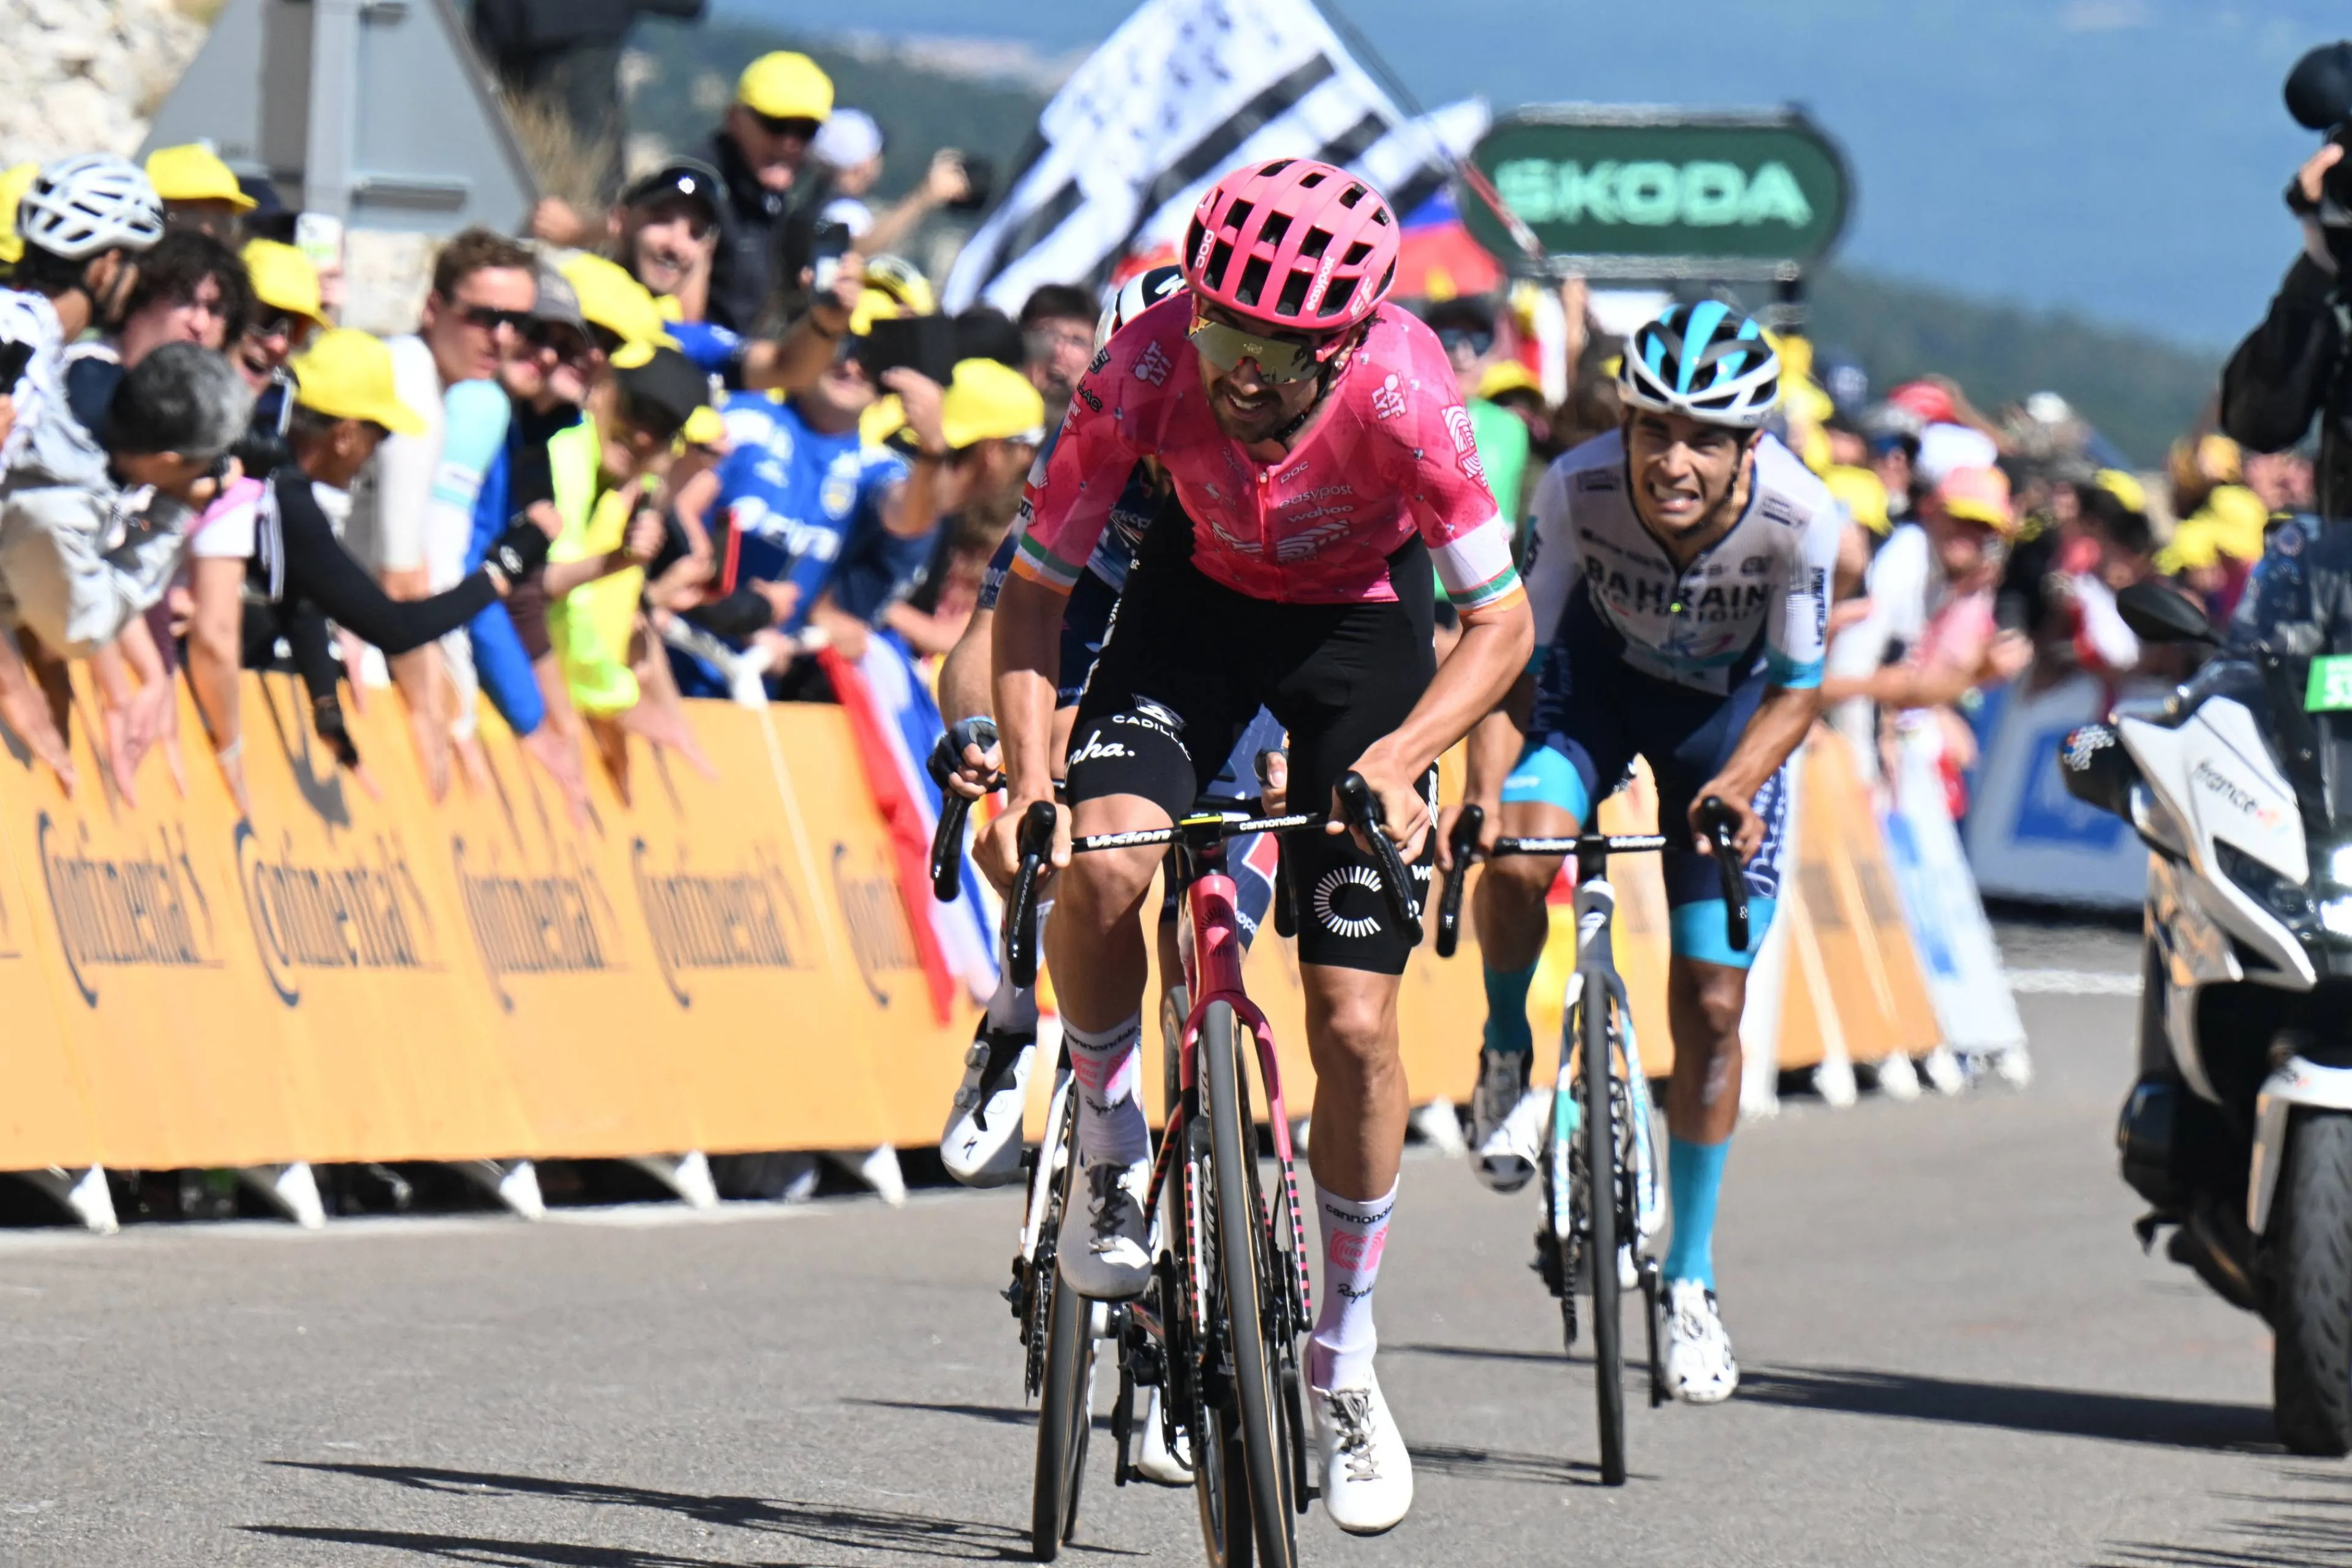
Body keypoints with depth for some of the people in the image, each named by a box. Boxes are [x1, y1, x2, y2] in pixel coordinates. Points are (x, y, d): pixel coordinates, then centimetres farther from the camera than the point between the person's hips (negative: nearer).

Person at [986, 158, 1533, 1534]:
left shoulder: (1403, 392, -34)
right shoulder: (1149, 367, -31)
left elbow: (1502, 623, -23)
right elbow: (1036, 589, -18)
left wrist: (1397, 760, -38)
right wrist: (1027, 777, -31)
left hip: (1362, 622, -1)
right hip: (1203, 596, 1)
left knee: (1356, 1025, -6)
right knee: (1103, 867, -28)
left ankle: (1345, 1363, 13)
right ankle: (1114, 1159, 0)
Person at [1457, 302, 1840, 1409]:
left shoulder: (1798, 518, -32)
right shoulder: (1579, 489, -33)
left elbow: (1796, 690, -17)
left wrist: (1739, 786, -36)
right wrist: (1483, 794, -38)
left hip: (1727, 711, 0)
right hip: (1597, 682, 0)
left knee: (1709, 1004, -2)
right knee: (1516, 854, -32)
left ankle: (1690, 1281, 15)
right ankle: (1507, 1058, 0)